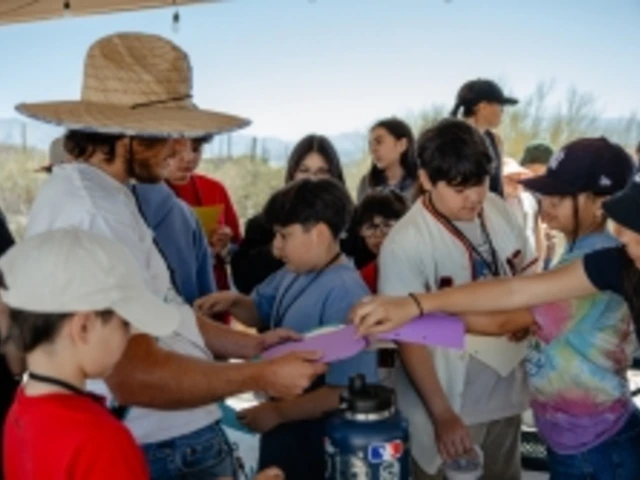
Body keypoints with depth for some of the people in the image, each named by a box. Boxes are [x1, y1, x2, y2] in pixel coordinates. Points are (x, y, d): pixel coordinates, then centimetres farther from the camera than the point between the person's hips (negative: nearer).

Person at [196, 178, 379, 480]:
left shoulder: (344, 294, -27)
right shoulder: (293, 273, 0)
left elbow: (345, 392, -29)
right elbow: (260, 313, 20)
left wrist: (276, 412, -20)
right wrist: (233, 302, -3)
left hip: (319, 440, -8)